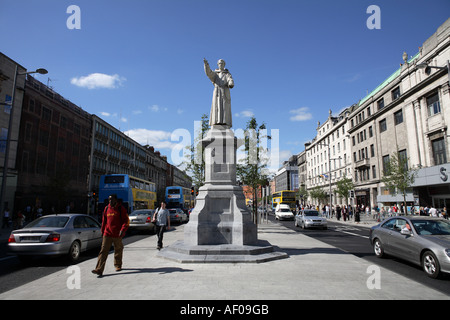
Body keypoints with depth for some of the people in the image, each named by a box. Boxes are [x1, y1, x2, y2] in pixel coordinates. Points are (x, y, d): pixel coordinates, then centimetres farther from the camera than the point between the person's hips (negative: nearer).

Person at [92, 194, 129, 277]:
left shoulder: (121, 209, -5)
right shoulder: (106, 208, 8)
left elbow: (126, 220, -7)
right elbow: (104, 220, 19)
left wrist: (123, 230, -20)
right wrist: (102, 231, 20)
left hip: (117, 235, -2)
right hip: (107, 234, 3)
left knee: (118, 250, 13)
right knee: (103, 251, -6)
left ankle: (118, 265, 32)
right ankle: (99, 270, -8)